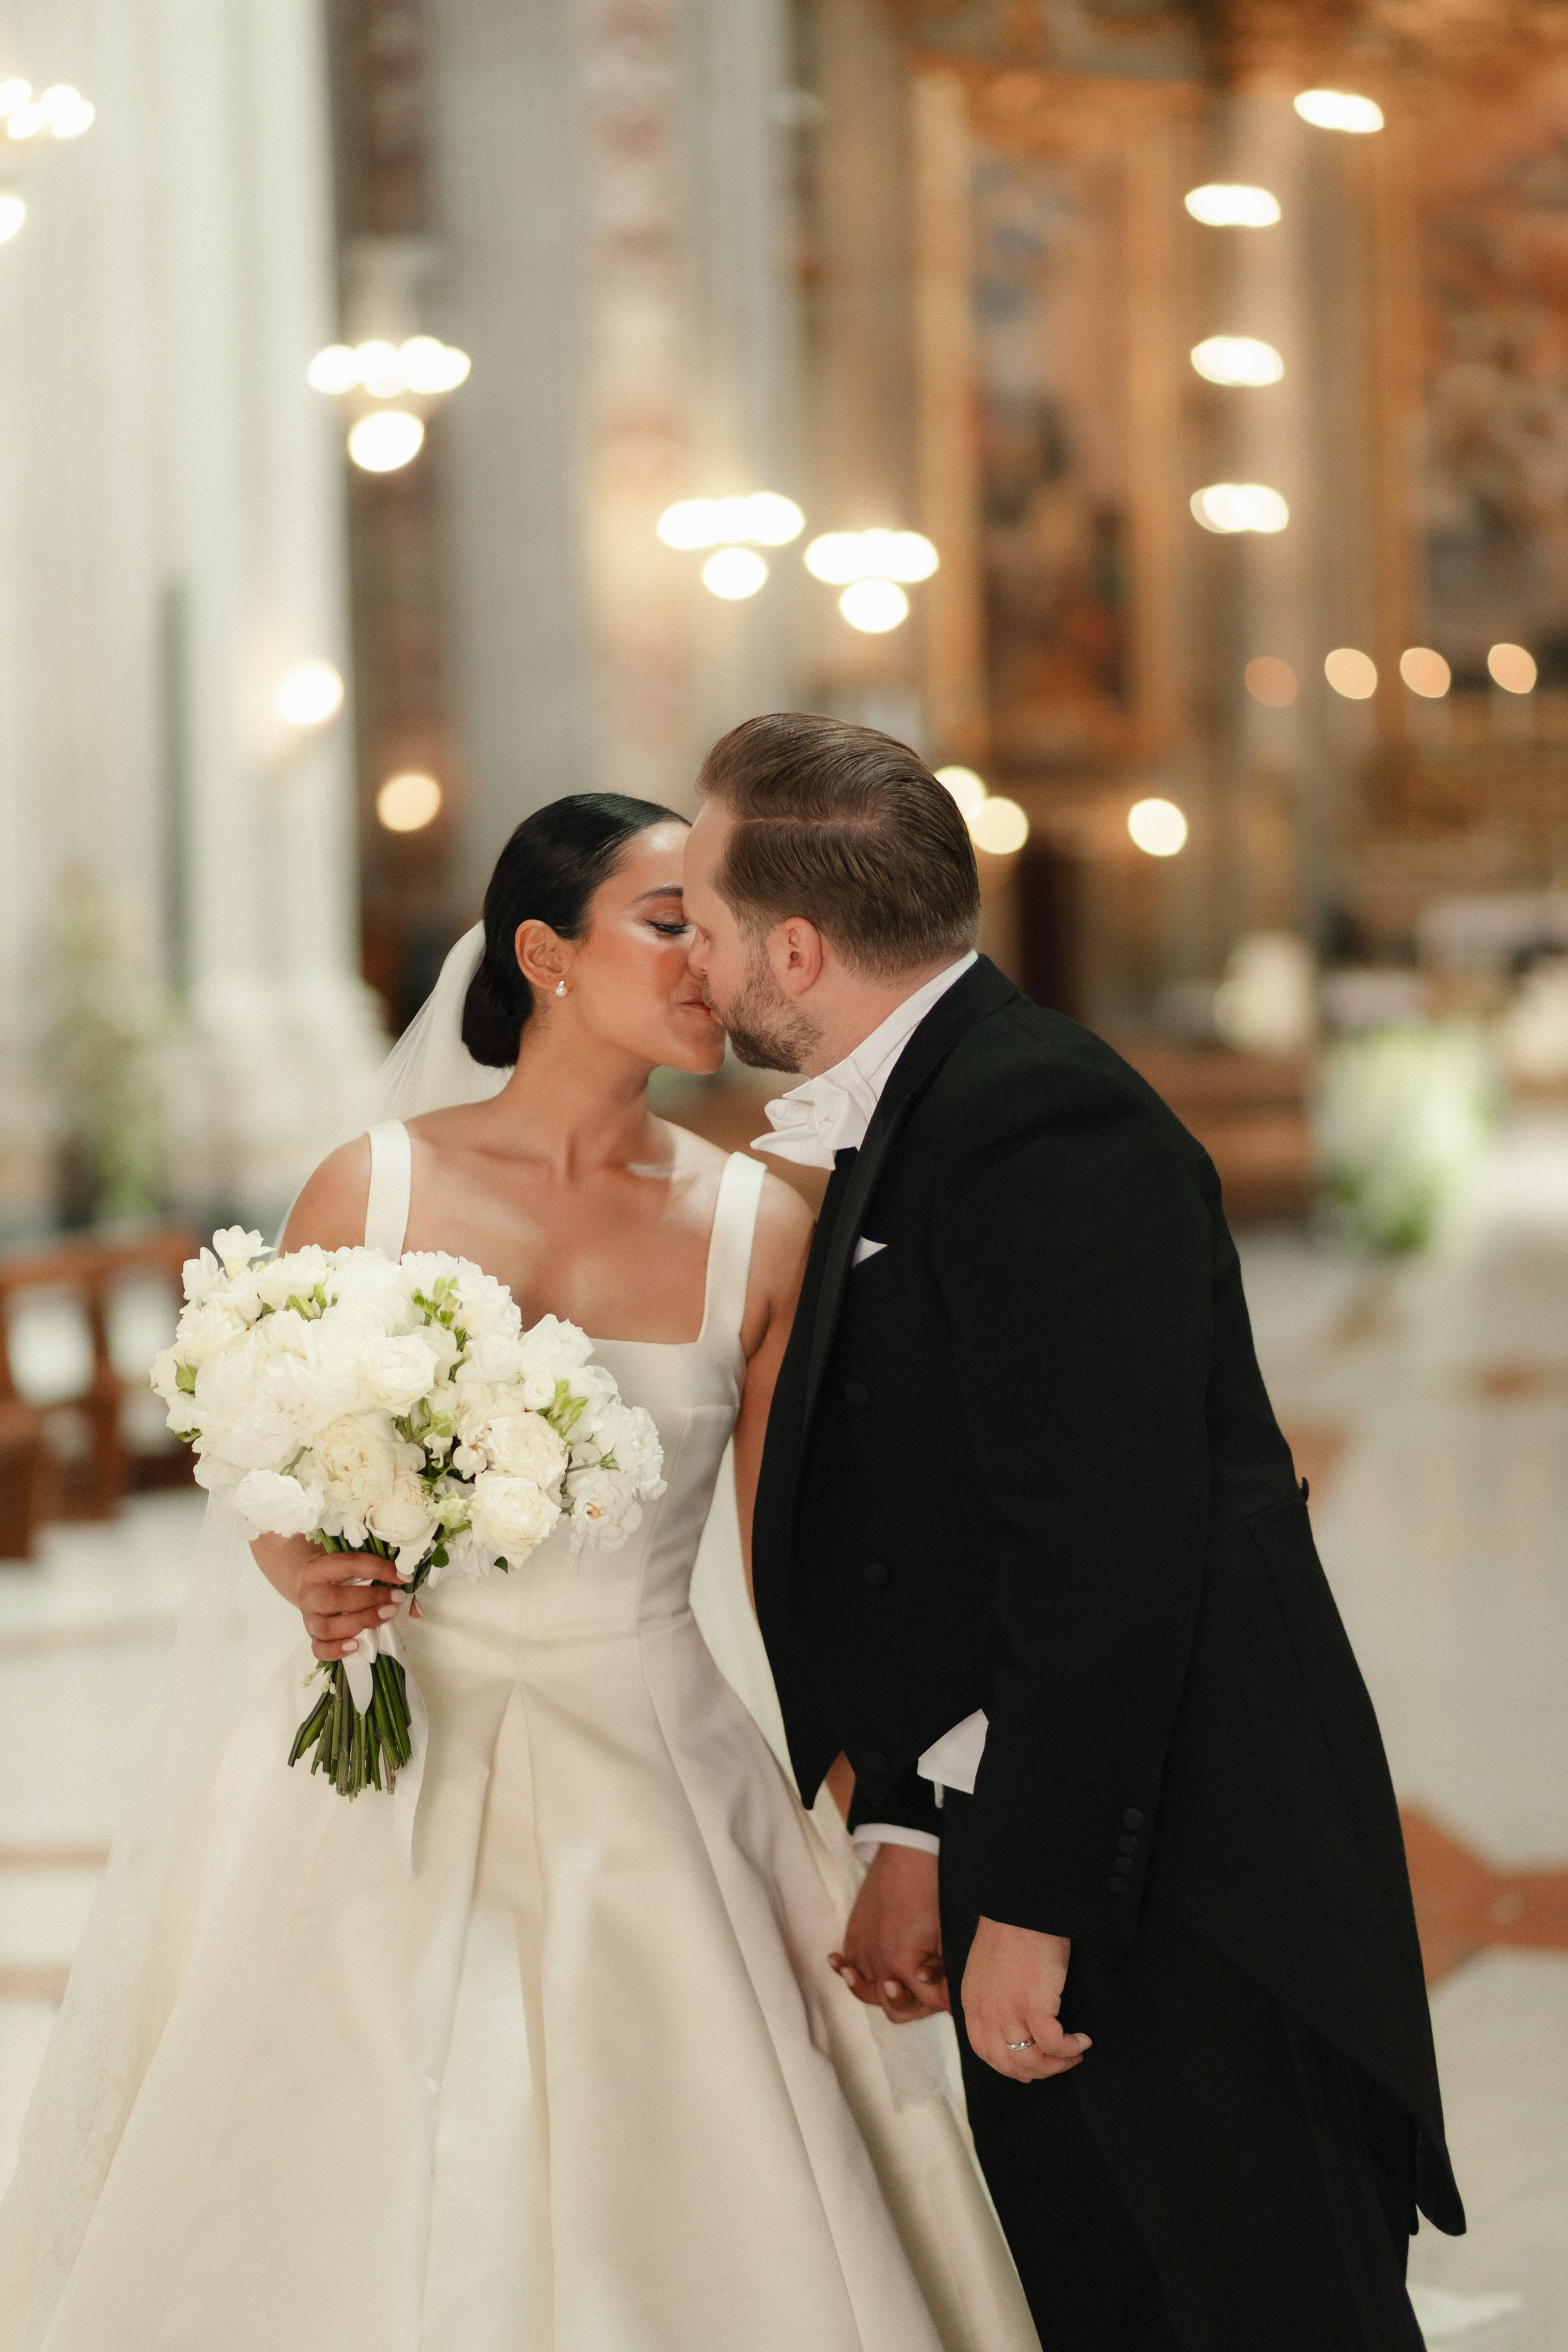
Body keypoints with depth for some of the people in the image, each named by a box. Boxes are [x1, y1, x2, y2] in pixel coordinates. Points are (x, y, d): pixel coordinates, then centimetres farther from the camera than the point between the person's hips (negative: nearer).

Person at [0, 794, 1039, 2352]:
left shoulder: (760, 1232, 1)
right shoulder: (371, 1194, -2)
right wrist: (309, 1583, -13)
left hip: (643, 1790, 1)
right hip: (387, 1781, -1)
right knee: (344, 2222, 2)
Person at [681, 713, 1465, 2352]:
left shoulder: (1037, 1124, -18)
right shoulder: (894, 1125, 14)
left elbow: (1108, 1547, -24)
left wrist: (1034, 1908, -21)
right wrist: (911, 1833, 8)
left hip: (1191, 1885, -10)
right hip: (1034, 1875, 10)